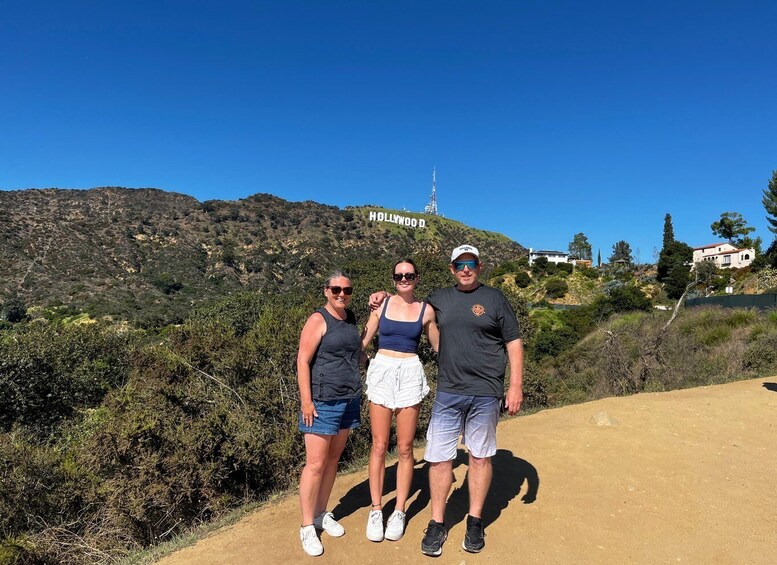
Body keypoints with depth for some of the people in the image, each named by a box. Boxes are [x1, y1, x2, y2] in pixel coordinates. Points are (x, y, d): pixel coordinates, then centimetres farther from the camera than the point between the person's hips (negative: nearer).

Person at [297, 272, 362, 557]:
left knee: (333, 459, 14)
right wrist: (306, 401, -17)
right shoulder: (318, 320, -10)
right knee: (316, 464, -2)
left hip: (349, 400, 6)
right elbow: (302, 361, -12)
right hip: (322, 402, -6)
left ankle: (322, 514, 29)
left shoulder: (351, 318, 9)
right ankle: (307, 527, 12)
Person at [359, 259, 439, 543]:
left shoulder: (425, 310, 4)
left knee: (405, 448, 5)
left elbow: (438, 345, 16)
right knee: (379, 446, 3)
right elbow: (363, 340, 8)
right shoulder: (382, 304, 4)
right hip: (381, 372, 0)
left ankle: (399, 511, 20)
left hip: (410, 375, 0)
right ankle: (376, 510, 18)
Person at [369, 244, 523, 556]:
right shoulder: (439, 299, 10)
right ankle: (437, 524, 21)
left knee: (480, 457, 11)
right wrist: (386, 297, 12)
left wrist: (516, 386, -4)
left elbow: (514, 343, 2)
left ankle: (475, 522, 28)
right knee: (439, 457, 3)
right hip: (448, 392, 2)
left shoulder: (495, 298, 2)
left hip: (485, 393, -2)